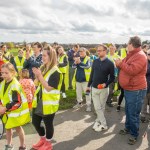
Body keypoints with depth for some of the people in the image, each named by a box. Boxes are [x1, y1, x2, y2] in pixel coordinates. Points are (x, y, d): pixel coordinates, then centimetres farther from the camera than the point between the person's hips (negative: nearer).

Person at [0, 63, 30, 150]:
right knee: (8, 127, 19)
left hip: (17, 111, -8)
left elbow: (17, 103, -29)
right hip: (7, 111, 8)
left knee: (17, 127, 7)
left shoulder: (15, 86, -27)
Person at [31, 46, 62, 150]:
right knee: (35, 122, 18)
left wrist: (40, 76, -24)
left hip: (49, 103, -8)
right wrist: (37, 75, -6)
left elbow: (49, 88, -23)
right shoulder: (43, 68, 7)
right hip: (39, 101, 8)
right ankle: (43, 139, 42)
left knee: (48, 124, 9)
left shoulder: (55, 71, -19)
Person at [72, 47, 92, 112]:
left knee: (87, 92, 0)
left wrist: (80, 62, -28)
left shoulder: (88, 59, -8)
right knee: (78, 91, 18)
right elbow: (73, 66, 1)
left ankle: (88, 105, 9)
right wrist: (75, 63, -20)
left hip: (85, 79, -6)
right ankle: (79, 102, 34)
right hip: (78, 78, 6)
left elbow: (87, 66, -24)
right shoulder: (78, 58, 9)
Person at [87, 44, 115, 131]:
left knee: (102, 107, 9)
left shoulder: (110, 63, -10)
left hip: (104, 89, -3)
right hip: (94, 88, 4)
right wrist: (89, 85, 12)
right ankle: (103, 124, 17)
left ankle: (98, 121, 25)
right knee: (97, 107, 4)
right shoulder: (95, 61, 2)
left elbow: (112, 77, -5)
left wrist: (106, 84, -21)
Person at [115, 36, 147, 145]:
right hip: (128, 89, 10)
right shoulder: (132, 55, 14)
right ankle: (128, 128, 38)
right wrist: (120, 63, 1)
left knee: (133, 114, -1)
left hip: (136, 90, -10)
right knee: (128, 111, 22)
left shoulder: (140, 56, -19)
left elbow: (132, 70, -29)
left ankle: (134, 135, 14)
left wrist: (121, 64, -19)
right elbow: (126, 67, 20)